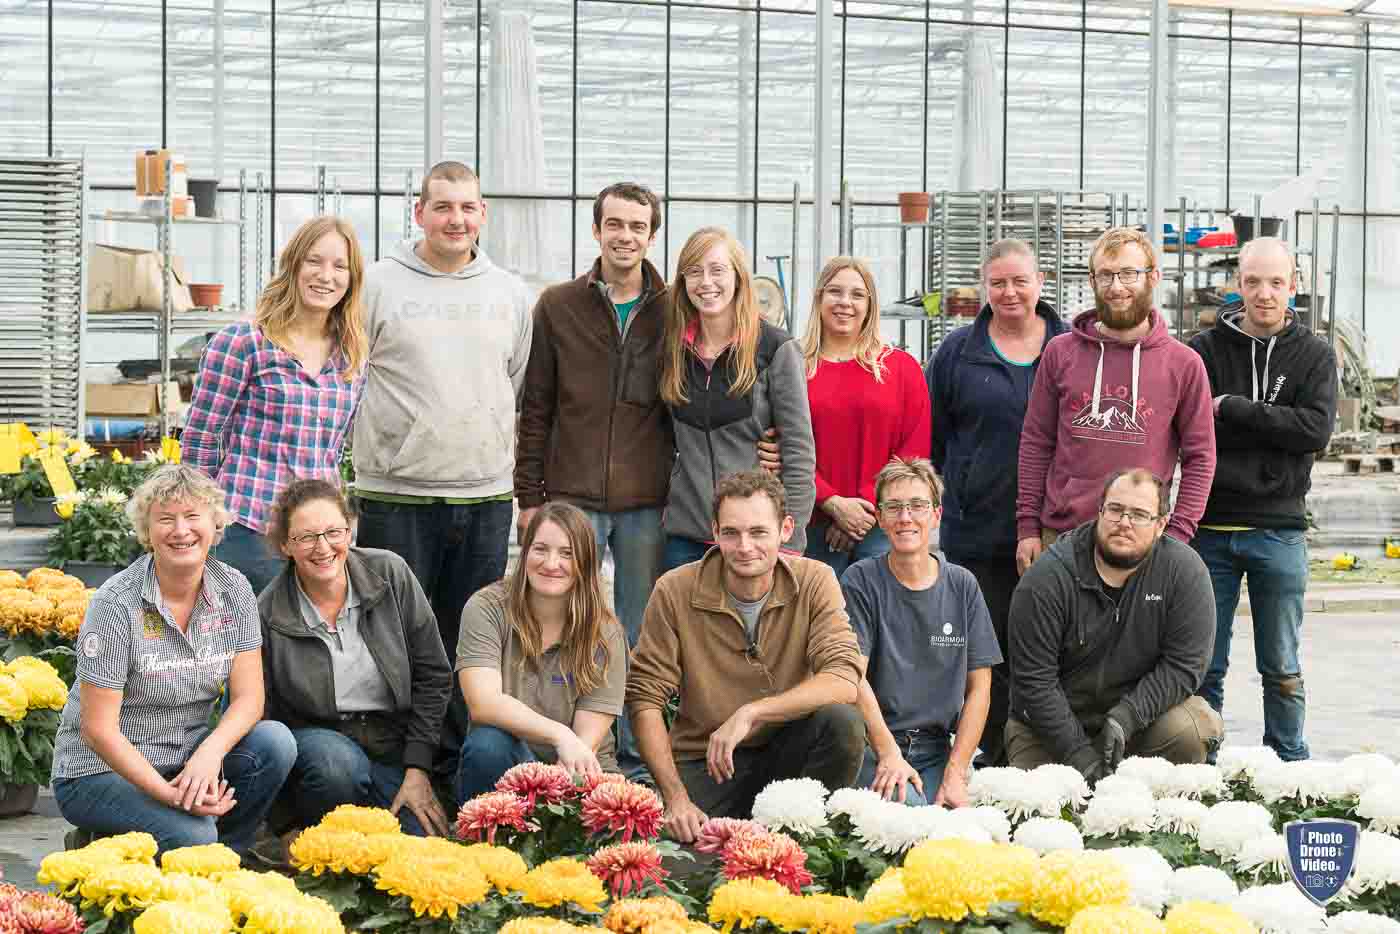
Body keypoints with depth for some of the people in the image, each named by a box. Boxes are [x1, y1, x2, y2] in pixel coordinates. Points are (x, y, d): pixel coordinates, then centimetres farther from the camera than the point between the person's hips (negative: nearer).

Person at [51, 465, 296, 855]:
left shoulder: (234, 590, -1)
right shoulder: (115, 604, -16)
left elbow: (249, 697, -5)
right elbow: (98, 729, -17)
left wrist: (210, 753, -26)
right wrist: (168, 793, -26)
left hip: (187, 760, 6)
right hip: (101, 771, -6)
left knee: (275, 742, -20)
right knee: (193, 835, -31)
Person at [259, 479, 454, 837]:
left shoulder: (390, 574, -5)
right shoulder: (268, 615, -8)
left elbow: (433, 676, 1)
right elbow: (262, 716, -3)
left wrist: (417, 770, -6)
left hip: (394, 747, 1)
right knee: (337, 763, -37)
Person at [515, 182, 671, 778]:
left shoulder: (672, 312, 5)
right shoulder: (558, 306, 5)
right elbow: (535, 410, 6)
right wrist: (529, 497, 2)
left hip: (647, 504, 0)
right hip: (572, 498, 0)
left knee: (641, 637, 7)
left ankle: (636, 758, 15)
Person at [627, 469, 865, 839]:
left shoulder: (815, 582, -7)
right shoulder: (675, 591, -8)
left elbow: (844, 681, -18)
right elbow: (644, 699, -8)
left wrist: (748, 714, -28)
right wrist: (676, 796, -18)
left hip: (786, 752, 2)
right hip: (703, 763, -2)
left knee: (840, 721, -28)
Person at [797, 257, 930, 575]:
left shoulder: (901, 367, 8)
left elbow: (915, 451, 2)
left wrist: (868, 506, -8)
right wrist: (833, 503, -11)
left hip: (882, 526, 0)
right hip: (814, 528, 0)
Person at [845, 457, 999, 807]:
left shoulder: (962, 586, 9)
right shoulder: (860, 582, 0)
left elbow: (979, 689, 6)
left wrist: (955, 774, -6)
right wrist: (889, 755, -20)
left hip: (937, 748, 3)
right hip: (872, 744, -3)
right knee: (905, 805, -32)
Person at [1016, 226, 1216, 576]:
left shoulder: (1183, 364, 2)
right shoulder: (1061, 352, 7)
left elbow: (1200, 458, 4)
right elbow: (1036, 443, 9)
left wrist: (1177, 535, -5)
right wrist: (1027, 527, 3)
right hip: (1059, 536, 2)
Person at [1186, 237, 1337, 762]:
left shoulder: (1314, 355, 5)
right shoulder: (1205, 350, 4)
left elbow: (1317, 429, -10)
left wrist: (1233, 409, -13)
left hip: (1279, 531, 0)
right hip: (1211, 528, 0)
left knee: (1283, 670, 8)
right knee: (1205, 666, 5)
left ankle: (1290, 766, 18)